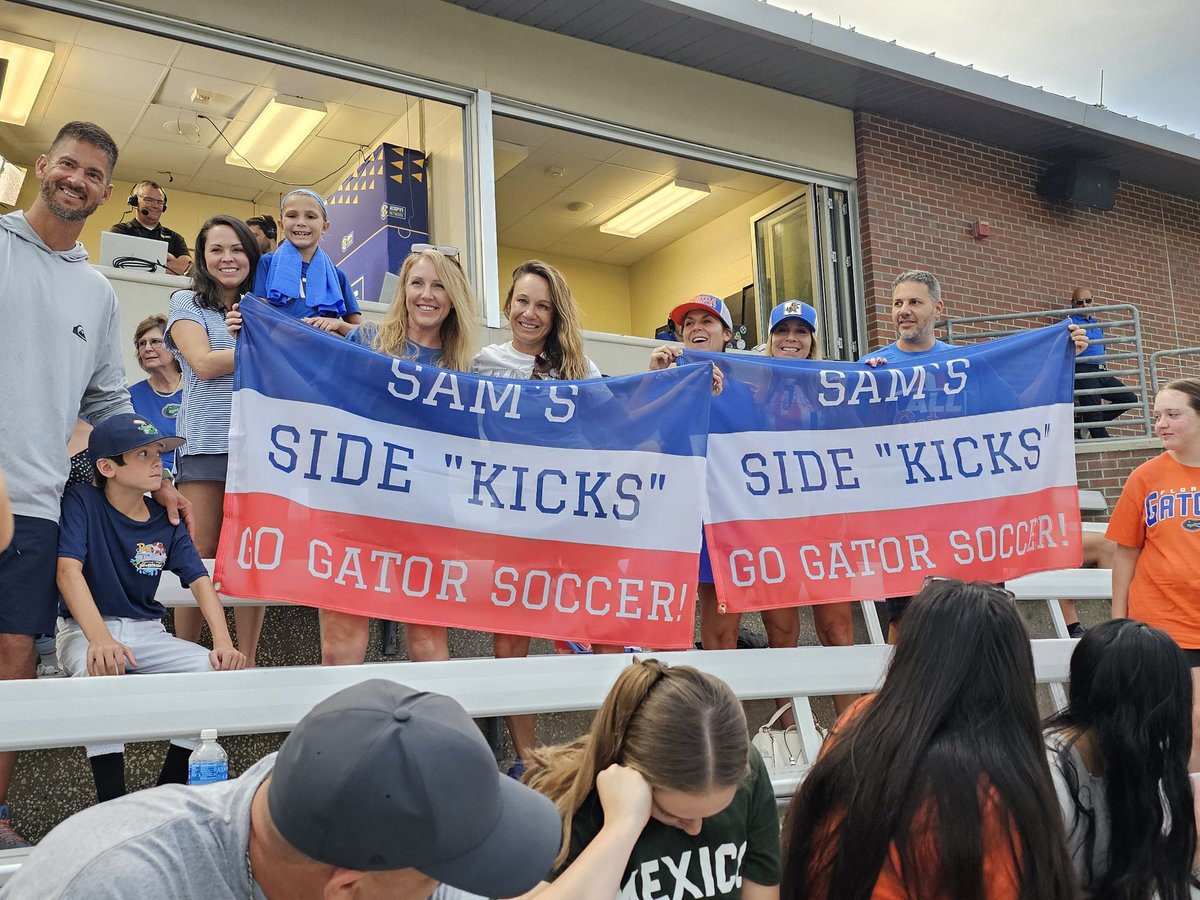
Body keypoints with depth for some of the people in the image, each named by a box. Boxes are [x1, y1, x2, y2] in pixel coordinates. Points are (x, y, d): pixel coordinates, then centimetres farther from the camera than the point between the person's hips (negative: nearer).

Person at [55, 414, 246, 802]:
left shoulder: (166, 521, 4)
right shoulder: (82, 502, -8)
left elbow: (199, 580, -5)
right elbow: (68, 570, -21)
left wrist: (223, 642, -23)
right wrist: (99, 638, -37)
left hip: (146, 631, 5)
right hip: (84, 629, -4)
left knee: (216, 670, -19)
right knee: (99, 669, -38)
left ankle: (168, 793, -6)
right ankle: (111, 800, -26)